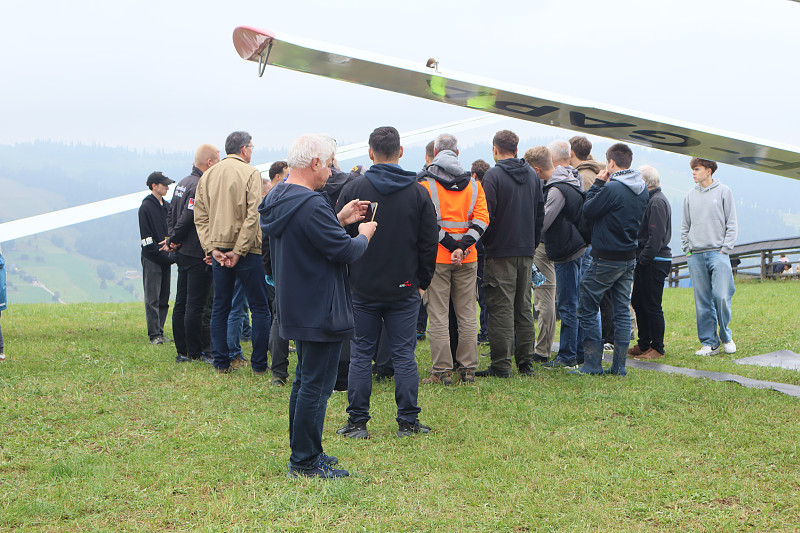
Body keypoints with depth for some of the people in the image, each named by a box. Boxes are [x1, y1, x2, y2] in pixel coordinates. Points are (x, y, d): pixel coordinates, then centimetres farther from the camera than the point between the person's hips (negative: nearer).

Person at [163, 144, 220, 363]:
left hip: (183, 253, 10)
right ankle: (195, 353, 1)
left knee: (182, 302, 12)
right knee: (195, 305, -4)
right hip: (198, 255, -10)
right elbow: (188, 218, -21)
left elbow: (172, 214, 17)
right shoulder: (201, 186, -19)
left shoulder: (182, 183, 13)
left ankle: (182, 351, 17)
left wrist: (173, 240, 9)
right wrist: (175, 240, -6)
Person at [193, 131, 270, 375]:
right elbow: (253, 215, -16)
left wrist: (212, 249, -2)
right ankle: (259, 364, 3)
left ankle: (221, 362, 12)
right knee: (259, 308, 4)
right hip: (247, 251, -5)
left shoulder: (208, 176, 8)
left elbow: (200, 217, 3)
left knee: (220, 307, 12)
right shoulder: (250, 174, -7)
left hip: (218, 249, 5)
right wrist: (238, 251, -14)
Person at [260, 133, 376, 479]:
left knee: (305, 379, 20)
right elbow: (344, 251, -20)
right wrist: (363, 235, -1)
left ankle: (301, 453, 28)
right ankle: (306, 462, 1)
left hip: (296, 308, 10)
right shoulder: (311, 205, -24)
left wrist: (340, 220, 14)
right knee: (316, 384, -3)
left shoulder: (279, 198, 8)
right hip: (319, 312, -10)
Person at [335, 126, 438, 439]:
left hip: (363, 289, -1)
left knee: (360, 355, 6)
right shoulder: (418, 192, -1)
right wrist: (422, 281, 13)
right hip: (404, 290, 1)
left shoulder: (353, 189, -5)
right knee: (404, 355, 6)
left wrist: (344, 280, 9)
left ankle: (357, 423, 8)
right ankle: (408, 422, 8)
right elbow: (429, 243, 2)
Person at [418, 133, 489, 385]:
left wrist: (450, 245, -12)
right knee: (467, 315, 9)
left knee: (438, 316, 0)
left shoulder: (425, 183, -4)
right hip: (468, 260, 3)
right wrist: (463, 245, -9)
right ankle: (468, 369, 12)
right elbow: (482, 219, -2)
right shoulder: (473, 183, 7)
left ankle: (442, 371, 0)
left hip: (437, 257, -3)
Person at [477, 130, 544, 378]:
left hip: (501, 251, -6)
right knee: (524, 307, 12)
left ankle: (501, 365, -5)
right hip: (527, 251, 6)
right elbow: (540, 213, 15)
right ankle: (526, 363, 15)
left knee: (501, 308, -5)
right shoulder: (533, 175, 10)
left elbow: (486, 215, -14)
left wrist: (485, 243, -2)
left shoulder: (493, 175, -11)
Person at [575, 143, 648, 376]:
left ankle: (593, 364, 2)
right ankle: (619, 366, 11)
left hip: (606, 259, -7)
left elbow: (588, 211, -11)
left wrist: (598, 184, -1)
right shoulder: (642, 189, 5)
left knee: (587, 309, 3)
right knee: (622, 311, 10)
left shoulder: (611, 188, -20)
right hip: (629, 258, 7)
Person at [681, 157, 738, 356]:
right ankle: (709, 342, 6)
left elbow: (732, 224, 2)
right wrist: (687, 249, 8)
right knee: (702, 302, 1)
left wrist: (725, 249, -5)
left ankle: (726, 337, 8)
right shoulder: (690, 196, 13)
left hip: (718, 252, -3)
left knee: (721, 296, -12)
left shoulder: (723, 191, 3)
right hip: (696, 255, 3)